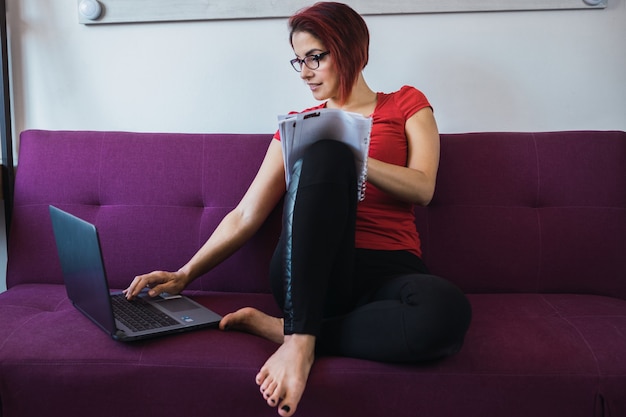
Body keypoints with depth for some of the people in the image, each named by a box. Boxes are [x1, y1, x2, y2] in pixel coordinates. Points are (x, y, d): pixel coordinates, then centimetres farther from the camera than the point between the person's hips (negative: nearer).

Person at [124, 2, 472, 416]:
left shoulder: (406, 104, 15)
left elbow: (422, 189, 0)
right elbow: (245, 217, 12)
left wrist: (349, 156, -11)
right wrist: (184, 276, 2)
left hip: (389, 271, 0)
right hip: (308, 274, 0)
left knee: (449, 310, -37)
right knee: (323, 152, -29)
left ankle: (283, 329, -21)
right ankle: (300, 337, -33)